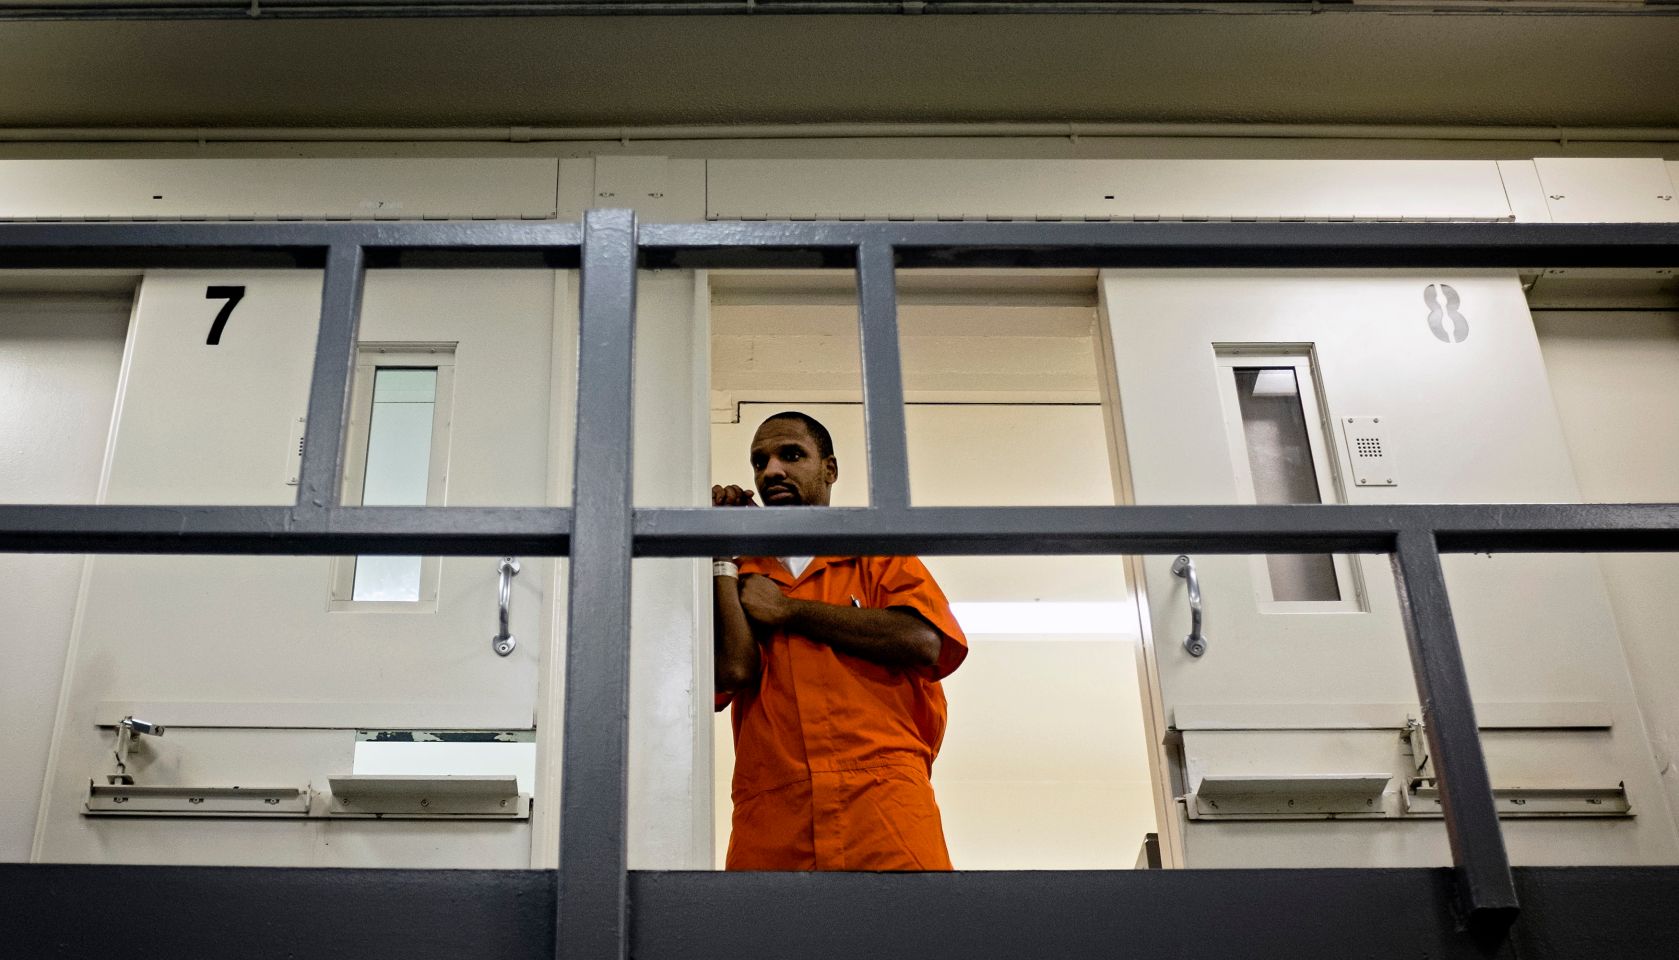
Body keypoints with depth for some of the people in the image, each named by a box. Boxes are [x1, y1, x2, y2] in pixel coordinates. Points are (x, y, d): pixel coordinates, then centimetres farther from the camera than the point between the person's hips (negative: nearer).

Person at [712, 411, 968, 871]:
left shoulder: (879, 557, 17)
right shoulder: (741, 577, 20)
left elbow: (924, 642, -4)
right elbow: (733, 669, -1)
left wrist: (786, 610, 1)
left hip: (880, 795, -1)